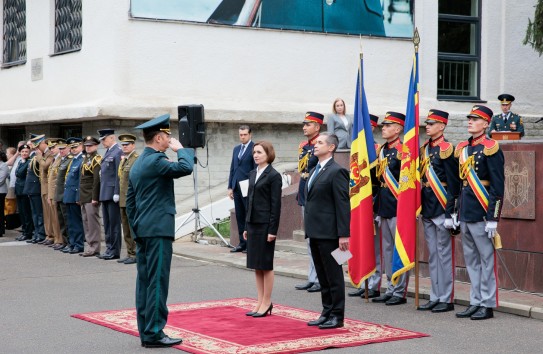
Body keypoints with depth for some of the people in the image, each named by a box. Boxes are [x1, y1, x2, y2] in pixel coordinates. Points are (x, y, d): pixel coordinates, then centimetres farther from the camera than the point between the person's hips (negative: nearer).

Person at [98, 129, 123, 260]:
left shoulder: (118, 152, -12)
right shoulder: (107, 152, 17)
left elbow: (119, 174, -17)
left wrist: (116, 193, -20)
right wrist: (101, 194, 17)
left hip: (112, 193, -9)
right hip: (105, 194, 9)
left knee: (114, 223, -4)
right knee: (107, 223, 12)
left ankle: (115, 251, 1)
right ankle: (109, 248, 18)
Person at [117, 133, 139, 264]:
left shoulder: (137, 159, -10)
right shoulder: (123, 160, 18)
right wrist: (119, 195, 18)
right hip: (123, 200, 9)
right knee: (126, 229, 11)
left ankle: (135, 255, -2)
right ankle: (130, 253, 17)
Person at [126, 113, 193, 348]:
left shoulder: (137, 163, 17)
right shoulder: (155, 160, -13)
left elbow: (130, 201, 20)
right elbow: (185, 168, -26)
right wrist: (180, 149, -7)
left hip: (143, 231, 10)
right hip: (158, 230, -10)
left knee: (145, 281, 10)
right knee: (157, 282, -7)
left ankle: (145, 331, 15)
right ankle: (154, 333, -6)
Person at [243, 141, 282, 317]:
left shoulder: (274, 176, -9)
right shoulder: (253, 174, 13)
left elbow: (276, 205, -12)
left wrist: (273, 230, -16)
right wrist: (246, 227, 13)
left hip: (265, 225, -7)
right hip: (253, 224, 7)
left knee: (265, 265, 0)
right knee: (256, 265, 10)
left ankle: (267, 303, 8)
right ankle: (260, 301, 17)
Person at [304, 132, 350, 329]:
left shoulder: (337, 171, -12)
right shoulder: (315, 171, 17)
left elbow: (343, 204, -16)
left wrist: (343, 235, -19)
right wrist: (309, 229, 17)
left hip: (329, 233, -9)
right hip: (315, 232, 9)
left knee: (334, 275, -1)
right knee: (322, 276, 14)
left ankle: (337, 316, 6)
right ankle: (327, 313, 22)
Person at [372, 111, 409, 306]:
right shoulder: (381, 151, 13)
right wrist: (377, 208, 17)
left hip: (398, 208, -9)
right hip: (384, 208, 9)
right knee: (387, 249, 13)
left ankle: (400, 292, 4)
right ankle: (391, 289, 21)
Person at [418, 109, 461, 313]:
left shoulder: (447, 149, -10)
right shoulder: (424, 150, 13)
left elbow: (453, 184, -12)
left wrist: (450, 214, -16)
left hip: (442, 210, -8)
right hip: (427, 211, 8)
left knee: (444, 254, -1)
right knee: (432, 256, 12)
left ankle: (447, 299, 5)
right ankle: (435, 298, 19)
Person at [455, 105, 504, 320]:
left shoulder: (490, 149, -9)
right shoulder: (462, 148, 13)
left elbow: (498, 187, -12)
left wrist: (492, 218, -15)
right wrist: (456, 211, 16)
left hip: (482, 213, -8)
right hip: (465, 214, 8)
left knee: (487, 258, 0)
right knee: (471, 259, 12)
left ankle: (488, 305, 6)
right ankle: (476, 302, 20)